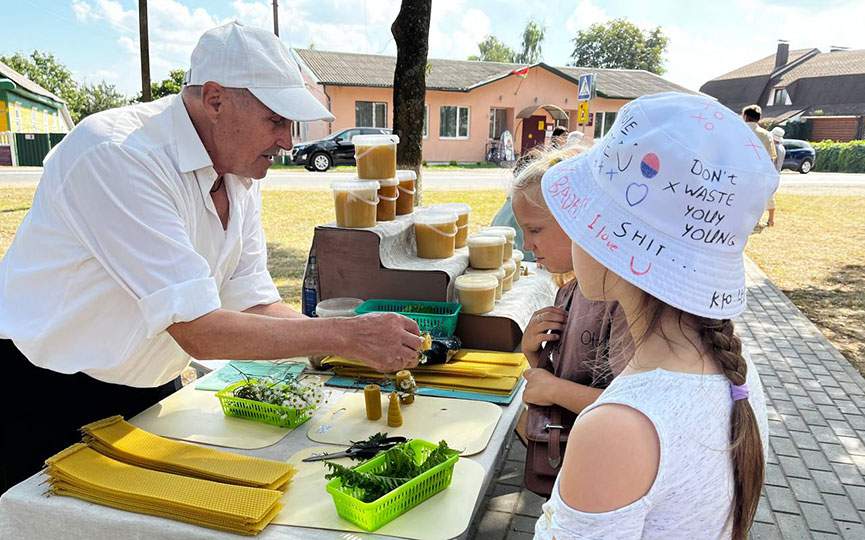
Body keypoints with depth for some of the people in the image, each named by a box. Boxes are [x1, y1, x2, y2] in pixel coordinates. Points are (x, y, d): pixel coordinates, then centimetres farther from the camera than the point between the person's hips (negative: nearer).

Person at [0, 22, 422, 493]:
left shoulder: (243, 176, -2)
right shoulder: (116, 156, -28)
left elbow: (252, 304, -2)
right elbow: (198, 330, -32)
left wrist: (366, 346, -14)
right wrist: (344, 335, -28)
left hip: (148, 399, 7)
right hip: (42, 404, -6)